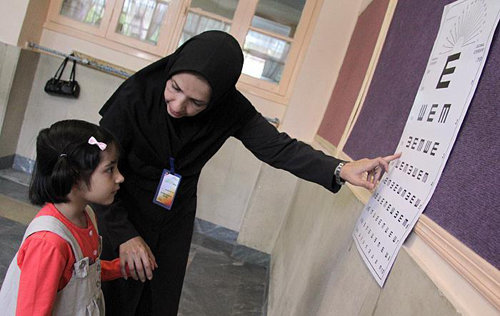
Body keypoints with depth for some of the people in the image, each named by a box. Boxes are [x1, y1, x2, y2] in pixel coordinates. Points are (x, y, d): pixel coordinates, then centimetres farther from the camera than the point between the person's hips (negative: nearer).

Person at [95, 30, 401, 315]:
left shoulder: (230, 110, -21)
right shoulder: (135, 96, -27)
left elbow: (277, 146, -17)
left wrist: (339, 169, -30)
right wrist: (124, 234, -21)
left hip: (175, 226, 2)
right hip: (122, 217, -2)